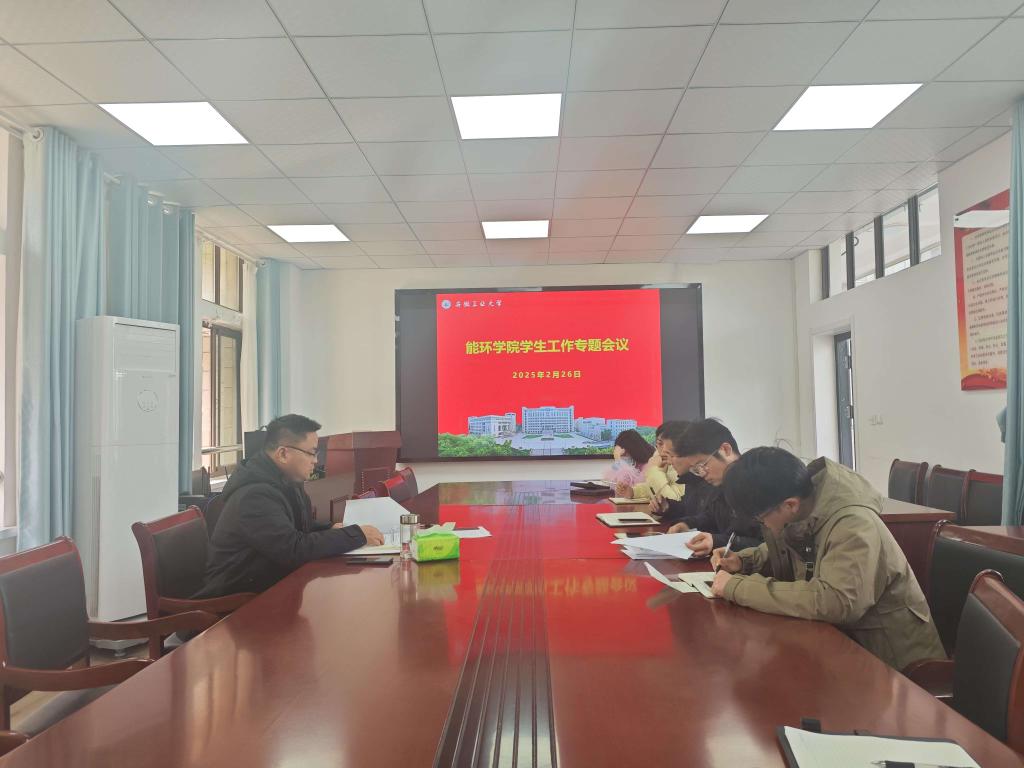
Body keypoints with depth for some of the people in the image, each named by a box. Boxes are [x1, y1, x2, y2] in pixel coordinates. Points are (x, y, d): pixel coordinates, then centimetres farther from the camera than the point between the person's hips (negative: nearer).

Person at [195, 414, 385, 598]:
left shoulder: (288, 484, 6)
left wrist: (332, 529, -1)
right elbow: (294, 549, -29)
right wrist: (358, 535, -22)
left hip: (272, 586, 9)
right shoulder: (255, 495, -23)